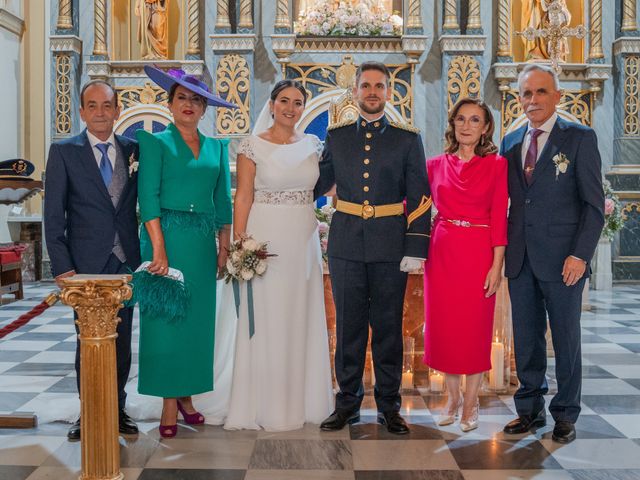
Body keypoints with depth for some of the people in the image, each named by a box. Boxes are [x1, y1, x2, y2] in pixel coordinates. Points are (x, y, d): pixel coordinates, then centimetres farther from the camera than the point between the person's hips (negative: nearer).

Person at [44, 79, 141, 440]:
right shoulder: (64, 152, 0)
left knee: (122, 341, 10)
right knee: (89, 342, 6)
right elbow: (54, 215, -3)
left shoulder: (133, 149, 7)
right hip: (86, 263, -2)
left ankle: (117, 408, 24)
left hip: (126, 261, 3)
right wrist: (63, 267, -9)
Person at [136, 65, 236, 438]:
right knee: (166, 316, -1)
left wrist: (224, 246, 6)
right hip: (166, 236, -4)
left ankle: (187, 395, 22)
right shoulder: (156, 142, 1)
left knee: (198, 319, 7)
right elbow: (148, 197, -7)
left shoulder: (217, 147, 14)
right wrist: (159, 249, -15)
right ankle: (170, 404, 8)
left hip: (203, 241, 4)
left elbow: (223, 201, 14)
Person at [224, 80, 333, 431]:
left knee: (303, 319, 11)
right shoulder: (253, 146, -3)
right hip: (266, 237, -4)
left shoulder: (313, 145, 8)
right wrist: (238, 245, -12)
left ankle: (303, 400, 24)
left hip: (305, 238, 4)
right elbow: (243, 198, -6)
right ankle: (268, 405, 14)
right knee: (267, 322, 1)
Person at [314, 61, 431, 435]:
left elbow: (419, 198, 0)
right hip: (346, 245, 2)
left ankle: (389, 406, 19)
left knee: (388, 327, 6)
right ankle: (348, 402, 20)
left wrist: (416, 249, -7)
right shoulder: (336, 136, 9)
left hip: (390, 246, -1)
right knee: (349, 326, 8)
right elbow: (320, 184, 16)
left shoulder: (408, 138, 4)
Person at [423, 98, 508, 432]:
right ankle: (453, 397, 24)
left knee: (474, 327, 3)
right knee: (443, 326, 7)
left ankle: (471, 403, 20)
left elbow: (499, 217, -5)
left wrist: (497, 265, -10)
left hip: (478, 252, -2)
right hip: (441, 251, 3)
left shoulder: (497, 165, 0)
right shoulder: (436, 165, 7)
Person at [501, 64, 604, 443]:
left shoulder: (580, 138, -3)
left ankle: (566, 415, 21)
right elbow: (508, 198, 12)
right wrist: (502, 247, 3)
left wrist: (580, 254, -14)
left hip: (562, 259, -4)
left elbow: (594, 204, -6)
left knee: (566, 339, 7)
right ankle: (531, 409, 25)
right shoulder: (511, 141, 11)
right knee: (526, 339, 11)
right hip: (520, 258, 4)